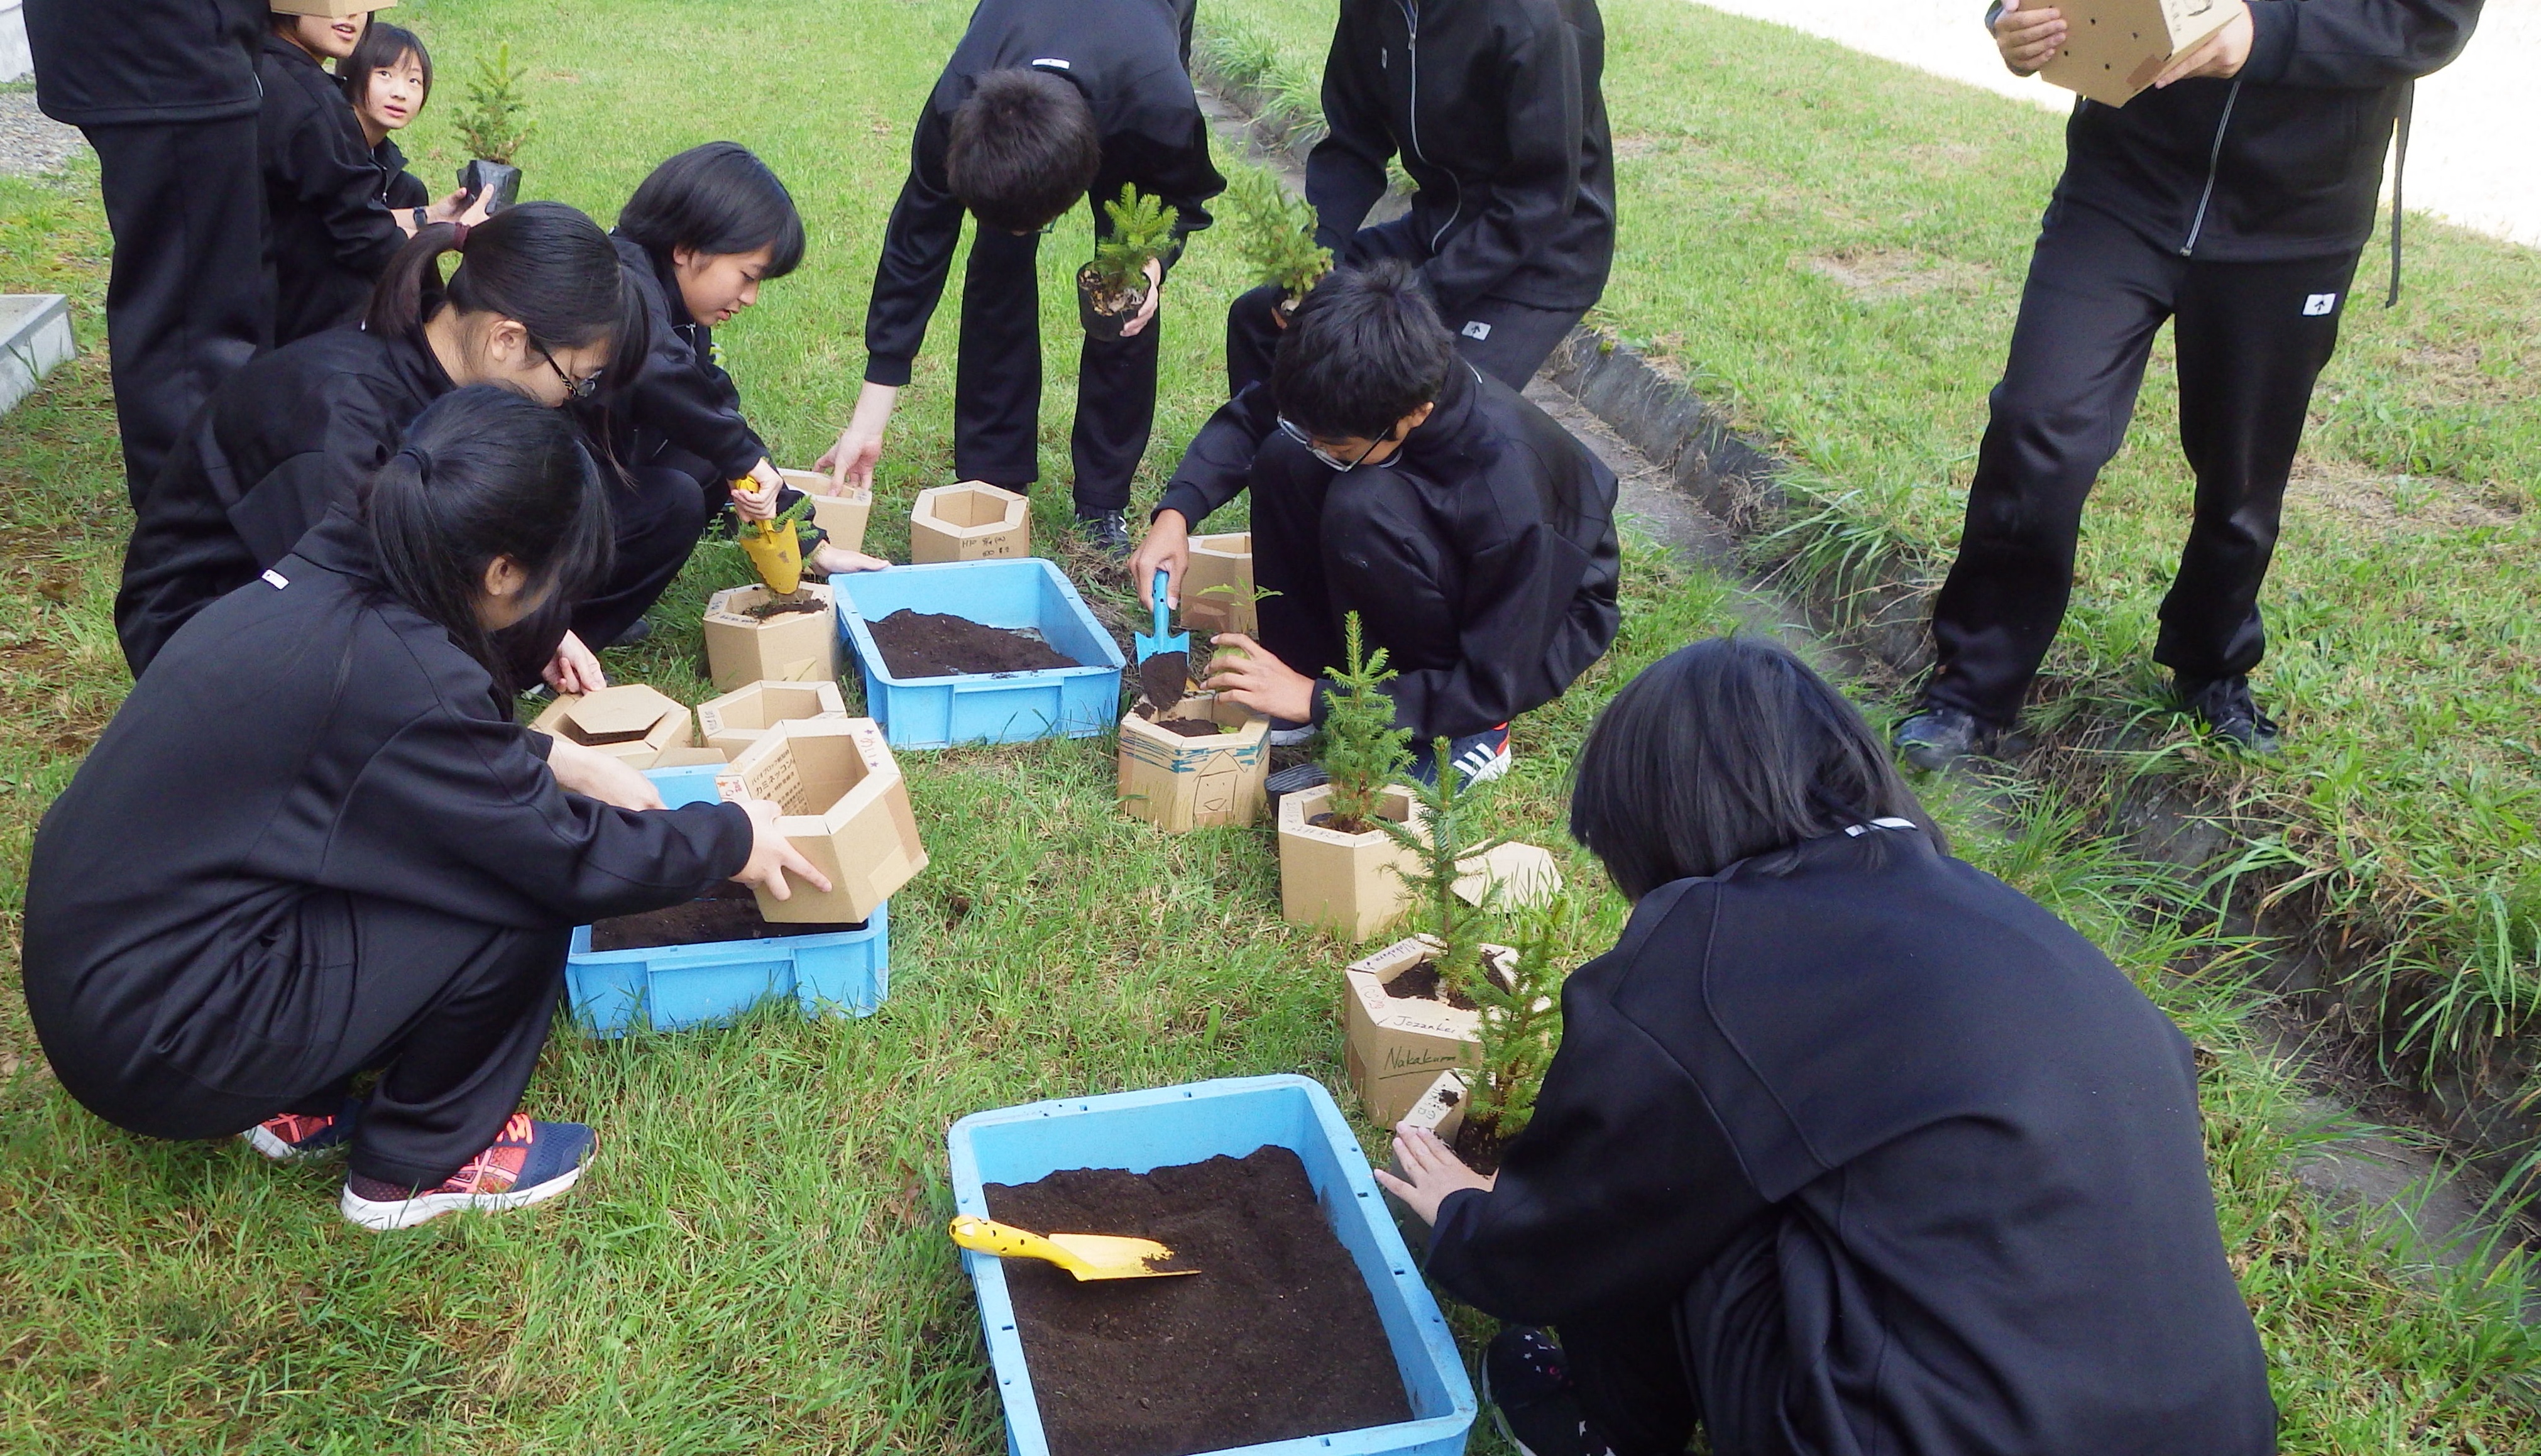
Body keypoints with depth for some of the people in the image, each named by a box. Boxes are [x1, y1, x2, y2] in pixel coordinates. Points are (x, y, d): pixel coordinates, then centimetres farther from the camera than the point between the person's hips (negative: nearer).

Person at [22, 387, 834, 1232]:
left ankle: (301, 1107, 18)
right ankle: (416, 1168, 7)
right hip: (155, 1045, -9)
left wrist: (561, 762, 18)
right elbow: (576, 862, -15)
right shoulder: (398, 676, -26)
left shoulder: (328, 579, -2)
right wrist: (734, 839, 0)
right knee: (521, 901, -12)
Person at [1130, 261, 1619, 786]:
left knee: (1361, 508, -33)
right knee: (1282, 456, -16)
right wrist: (1175, 514, -19)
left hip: (1543, 627, -6)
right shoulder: (1364, 395, -23)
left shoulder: (1507, 487, -38)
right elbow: (1248, 419, -2)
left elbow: (1494, 687, -29)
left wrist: (1317, 700, -29)